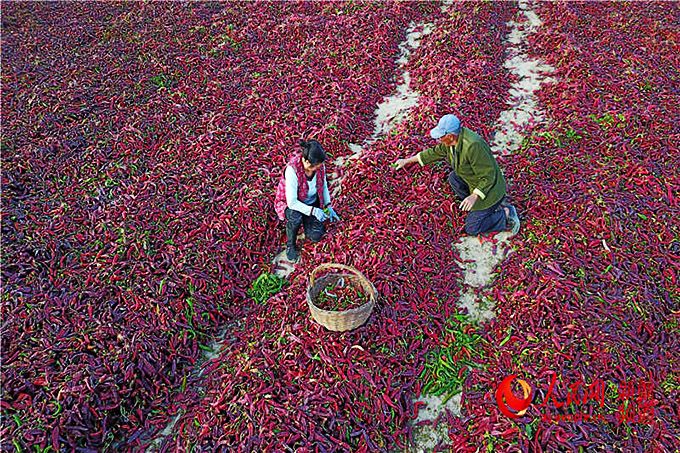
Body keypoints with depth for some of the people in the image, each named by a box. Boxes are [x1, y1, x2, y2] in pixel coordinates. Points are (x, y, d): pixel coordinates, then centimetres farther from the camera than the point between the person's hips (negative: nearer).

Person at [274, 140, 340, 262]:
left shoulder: (320, 165, -18)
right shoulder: (292, 170, -35)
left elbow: (324, 186, 2)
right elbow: (292, 202, -33)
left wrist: (328, 206, -7)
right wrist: (314, 211, -34)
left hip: (312, 202, 4)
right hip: (291, 203, -4)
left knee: (316, 237, -11)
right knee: (296, 217, -39)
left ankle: (307, 220, 23)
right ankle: (290, 245, -9)